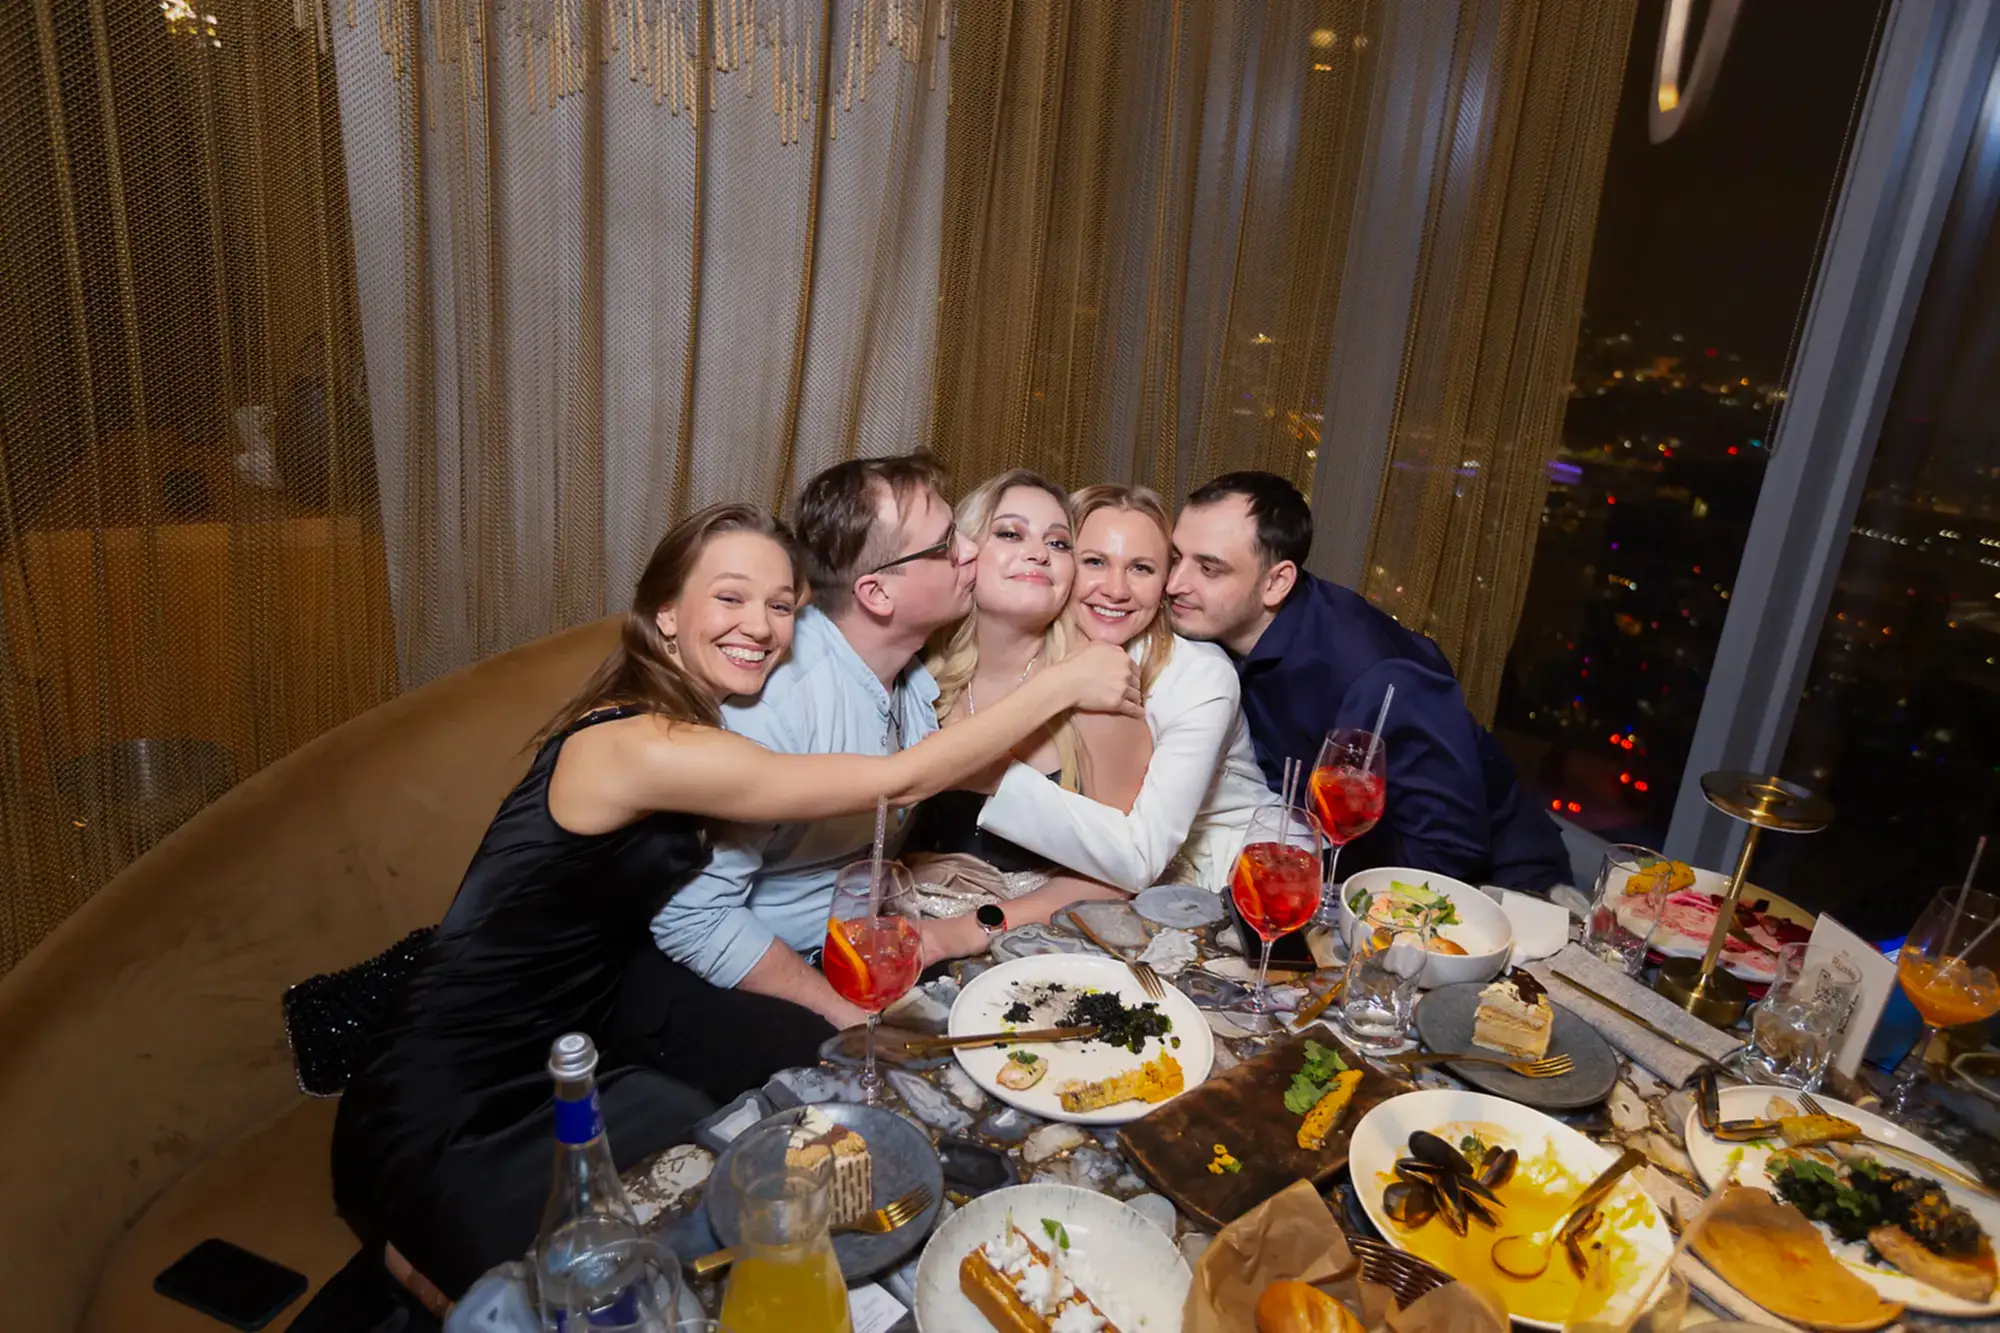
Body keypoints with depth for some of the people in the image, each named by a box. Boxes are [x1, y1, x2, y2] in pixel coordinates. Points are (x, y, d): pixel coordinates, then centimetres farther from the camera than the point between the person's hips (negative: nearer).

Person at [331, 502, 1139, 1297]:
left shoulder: (695, 719, -3)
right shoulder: (639, 746, -30)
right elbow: (900, 782, -28)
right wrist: (1062, 685, -22)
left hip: (581, 1030, 9)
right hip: (451, 1122, -8)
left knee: (828, 1069, -2)